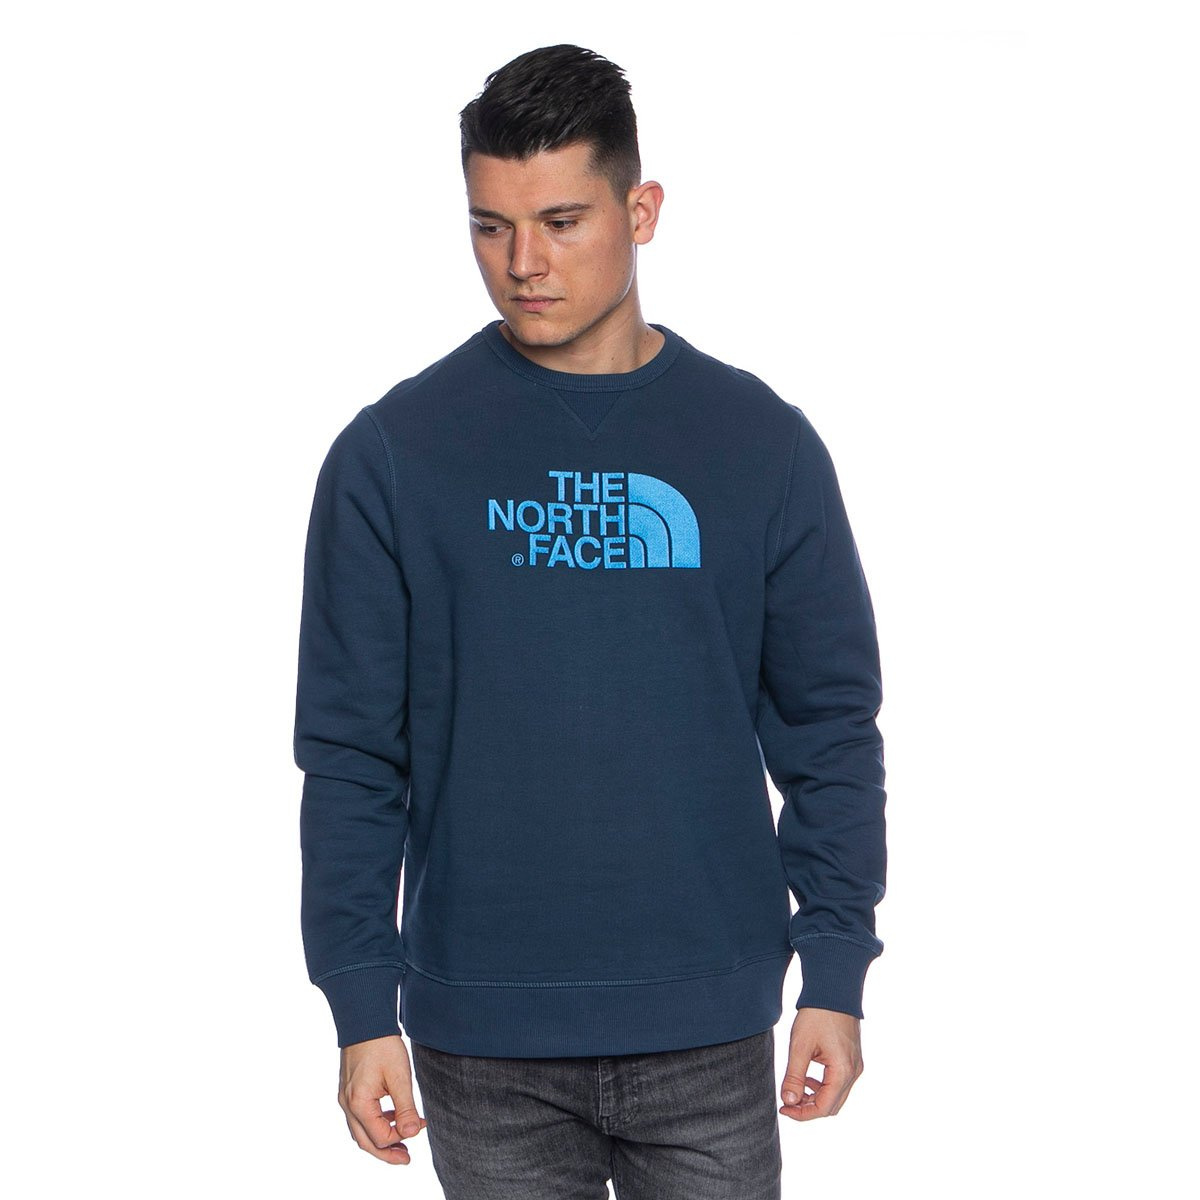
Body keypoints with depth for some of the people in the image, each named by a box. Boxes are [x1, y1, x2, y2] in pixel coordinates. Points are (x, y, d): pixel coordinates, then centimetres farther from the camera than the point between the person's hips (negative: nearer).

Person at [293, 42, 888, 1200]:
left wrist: (835, 972, -1)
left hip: (708, 1031, 1)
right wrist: (362, 1005, -5)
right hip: (483, 1048, 0)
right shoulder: (393, 453, -2)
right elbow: (350, 750, -1)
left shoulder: (761, 443, 1)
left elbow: (831, 726, 4)